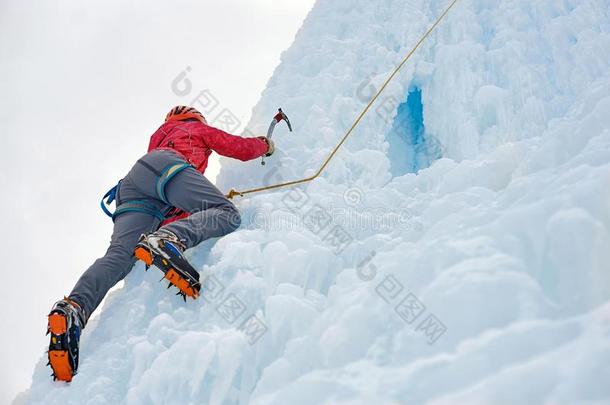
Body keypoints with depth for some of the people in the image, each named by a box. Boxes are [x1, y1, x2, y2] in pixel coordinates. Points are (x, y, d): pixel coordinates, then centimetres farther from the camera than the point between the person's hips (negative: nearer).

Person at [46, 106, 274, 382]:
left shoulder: (160, 134, 48)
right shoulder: (198, 127, 34)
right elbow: (241, 148, 31)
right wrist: (264, 144, 52)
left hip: (131, 191, 6)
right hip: (165, 165, -6)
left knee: (119, 255, -15)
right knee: (227, 214, -20)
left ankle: (73, 309, -41)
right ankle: (167, 240, -48)